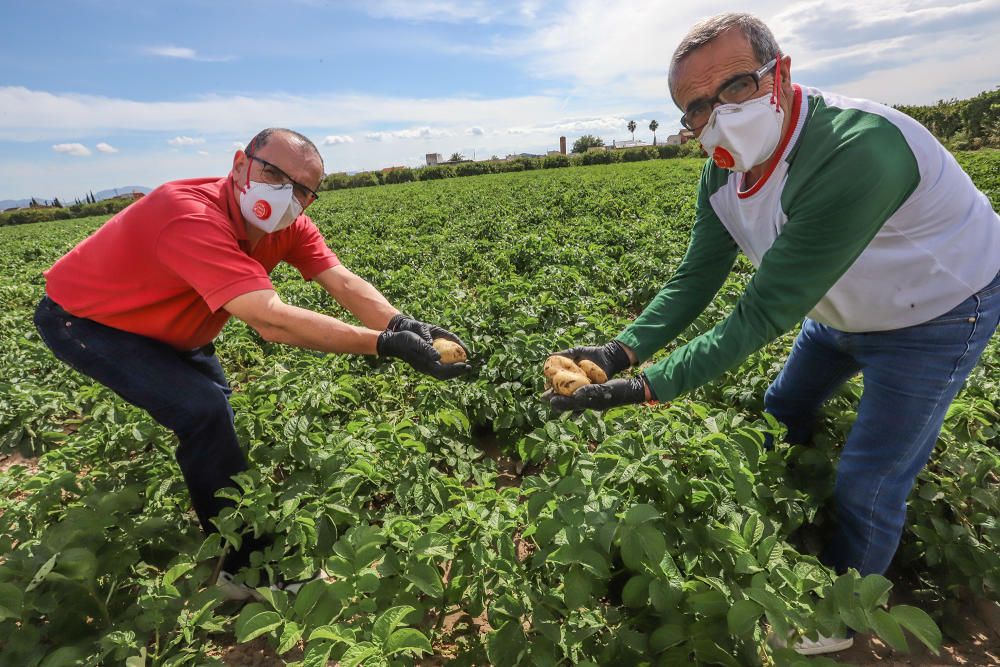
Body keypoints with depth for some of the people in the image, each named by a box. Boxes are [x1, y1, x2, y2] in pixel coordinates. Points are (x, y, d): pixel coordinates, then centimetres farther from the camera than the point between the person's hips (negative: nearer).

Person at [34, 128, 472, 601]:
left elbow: (345, 284, -24)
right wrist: (387, 344, -52)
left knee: (215, 404, 15)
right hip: (80, 319, -8)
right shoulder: (193, 218, -40)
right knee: (202, 410, -22)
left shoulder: (286, 225, -15)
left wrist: (401, 325, -42)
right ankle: (248, 568, -5)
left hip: (163, 326, 8)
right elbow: (271, 321, -49)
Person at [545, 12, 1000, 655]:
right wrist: (622, 351, -30)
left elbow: (764, 315, -41)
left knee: (869, 485, -1)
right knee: (781, 415, 20)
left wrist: (642, 389, -43)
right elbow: (696, 279, -15)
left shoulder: (858, 151, -40)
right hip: (843, 309, 7)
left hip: (937, 310, -7)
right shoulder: (723, 174, -15)